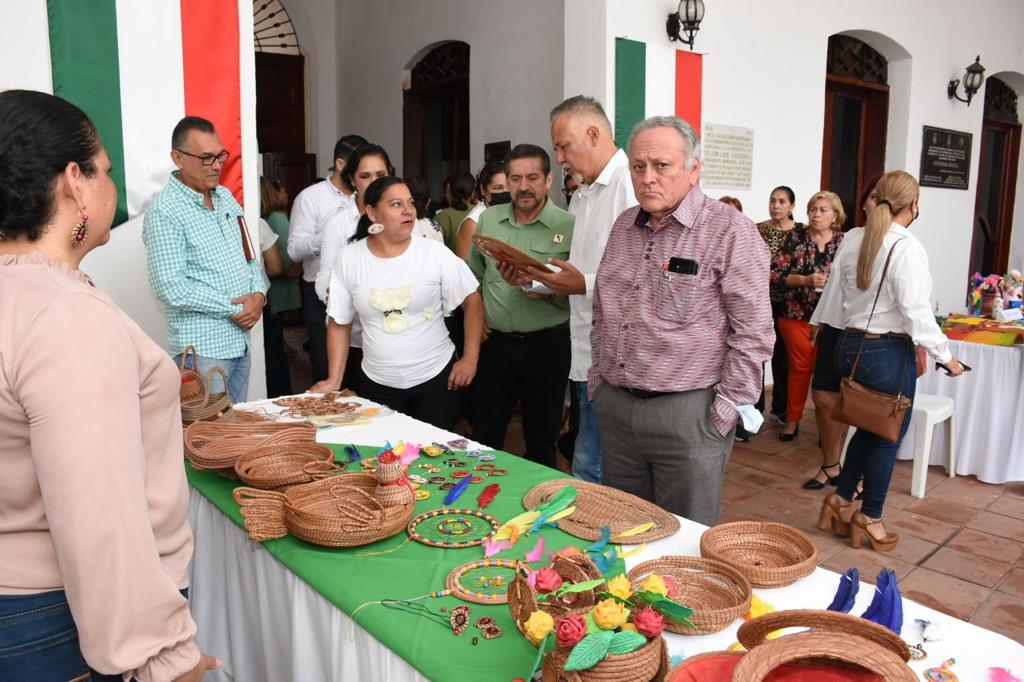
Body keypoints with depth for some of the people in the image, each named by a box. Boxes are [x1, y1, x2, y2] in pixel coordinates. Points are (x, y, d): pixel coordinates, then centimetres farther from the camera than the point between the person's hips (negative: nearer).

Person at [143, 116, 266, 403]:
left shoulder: (226, 196, 11)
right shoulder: (165, 211, -13)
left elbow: (250, 254, 17)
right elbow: (172, 288, -19)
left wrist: (258, 294, -2)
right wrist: (233, 309, -14)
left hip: (241, 341, 7)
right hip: (203, 348, -7)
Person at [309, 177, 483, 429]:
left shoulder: (435, 253, -7)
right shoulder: (348, 259, -2)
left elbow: (472, 302, -1)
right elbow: (339, 323, 5)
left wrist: (470, 359, -6)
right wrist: (334, 380, 0)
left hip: (436, 378, -1)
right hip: (377, 384, 1)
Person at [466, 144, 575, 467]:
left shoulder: (568, 226, -7)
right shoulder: (488, 219, 6)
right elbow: (472, 274, 18)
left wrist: (546, 291, -26)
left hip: (546, 344, -3)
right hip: (495, 342, 3)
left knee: (541, 444, 12)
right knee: (483, 440, 13)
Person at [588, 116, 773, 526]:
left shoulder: (729, 231, -10)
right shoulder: (624, 226, 11)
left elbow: (754, 331, -12)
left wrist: (725, 410, -12)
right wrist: (599, 381, 15)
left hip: (688, 412, -6)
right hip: (615, 407, 6)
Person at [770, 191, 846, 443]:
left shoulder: (844, 242, 3)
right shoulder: (796, 237, 0)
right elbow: (776, 273, -5)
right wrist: (806, 280, -18)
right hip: (797, 315, -1)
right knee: (800, 366, 6)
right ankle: (792, 420, 19)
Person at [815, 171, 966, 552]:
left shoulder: (853, 240, 3)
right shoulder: (907, 248, -17)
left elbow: (835, 298, 9)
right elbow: (917, 313, -18)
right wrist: (946, 356, -7)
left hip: (850, 346, 7)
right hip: (889, 352, -7)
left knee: (868, 428, 23)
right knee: (888, 436, 10)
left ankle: (841, 502, 28)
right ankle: (870, 520, 23)